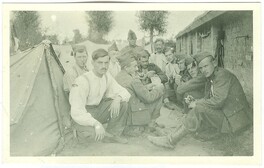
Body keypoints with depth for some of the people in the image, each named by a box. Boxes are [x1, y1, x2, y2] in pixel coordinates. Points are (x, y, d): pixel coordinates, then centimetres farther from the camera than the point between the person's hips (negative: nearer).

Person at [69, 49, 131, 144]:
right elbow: (76, 112, -33)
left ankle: (112, 135, -4)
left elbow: (124, 92, 1)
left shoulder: (107, 76, -3)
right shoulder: (82, 81, -26)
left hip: (98, 109, 7)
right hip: (83, 115, -6)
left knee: (122, 101, -13)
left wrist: (117, 99, -25)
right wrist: (96, 124, -47)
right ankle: (81, 129, -1)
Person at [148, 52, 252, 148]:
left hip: (235, 119, -10)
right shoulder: (210, 78, 15)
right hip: (225, 113, 10)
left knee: (200, 109, -23)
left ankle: (171, 140, -20)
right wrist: (194, 102, -7)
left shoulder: (223, 75, -14)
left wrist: (197, 103, -12)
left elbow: (217, 101, -23)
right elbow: (207, 99, 13)